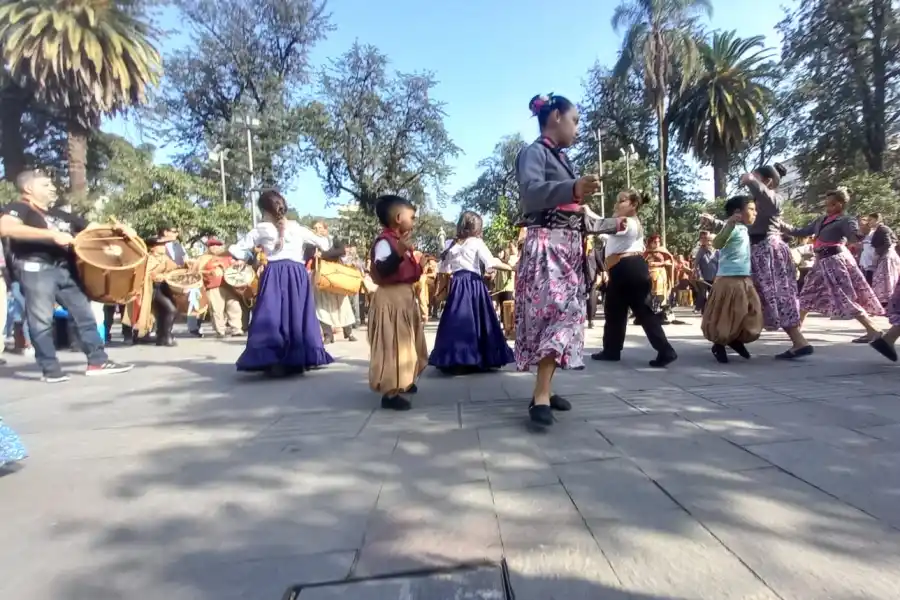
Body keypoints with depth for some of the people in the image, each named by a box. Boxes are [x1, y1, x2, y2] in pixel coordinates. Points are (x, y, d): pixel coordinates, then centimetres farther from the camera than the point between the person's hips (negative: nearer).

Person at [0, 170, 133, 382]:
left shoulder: (60, 215, 23)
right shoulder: (18, 208, 1)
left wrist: (119, 228, 5)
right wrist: (53, 235, -22)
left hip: (65, 269, 7)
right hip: (36, 269, -7)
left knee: (84, 314, 3)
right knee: (42, 320, -4)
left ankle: (98, 361, 7)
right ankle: (51, 369, 4)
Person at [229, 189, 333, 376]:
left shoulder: (260, 229, 5)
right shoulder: (298, 228, 10)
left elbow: (235, 250, 6)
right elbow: (322, 243, 21)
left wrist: (251, 257, 23)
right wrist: (325, 242, 44)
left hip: (274, 274, -2)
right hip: (297, 274, 2)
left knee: (272, 315, 1)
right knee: (298, 314, 9)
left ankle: (273, 362, -4)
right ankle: (300, 359, 12)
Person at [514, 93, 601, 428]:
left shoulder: (562, 159, 20)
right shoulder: (534, 152, -5)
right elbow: (531, 192, -25)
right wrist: (573, 189, -41)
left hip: (568, 246, 9)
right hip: (545, 245, -9)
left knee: (568, 312, 5)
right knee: (556, 310, -21)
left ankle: (544, 388, 11)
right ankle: (541, 396, -21)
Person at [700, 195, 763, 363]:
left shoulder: (743, 230, 15)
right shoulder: (733, 228, -13)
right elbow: (717, 244, -33)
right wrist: (730, 224, -42)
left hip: (744, 279, 9)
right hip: (730, 279, -9)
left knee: (752, 316, 13)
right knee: (727, 316, 0)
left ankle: (736, 340, 32)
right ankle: (719, 345, 18)